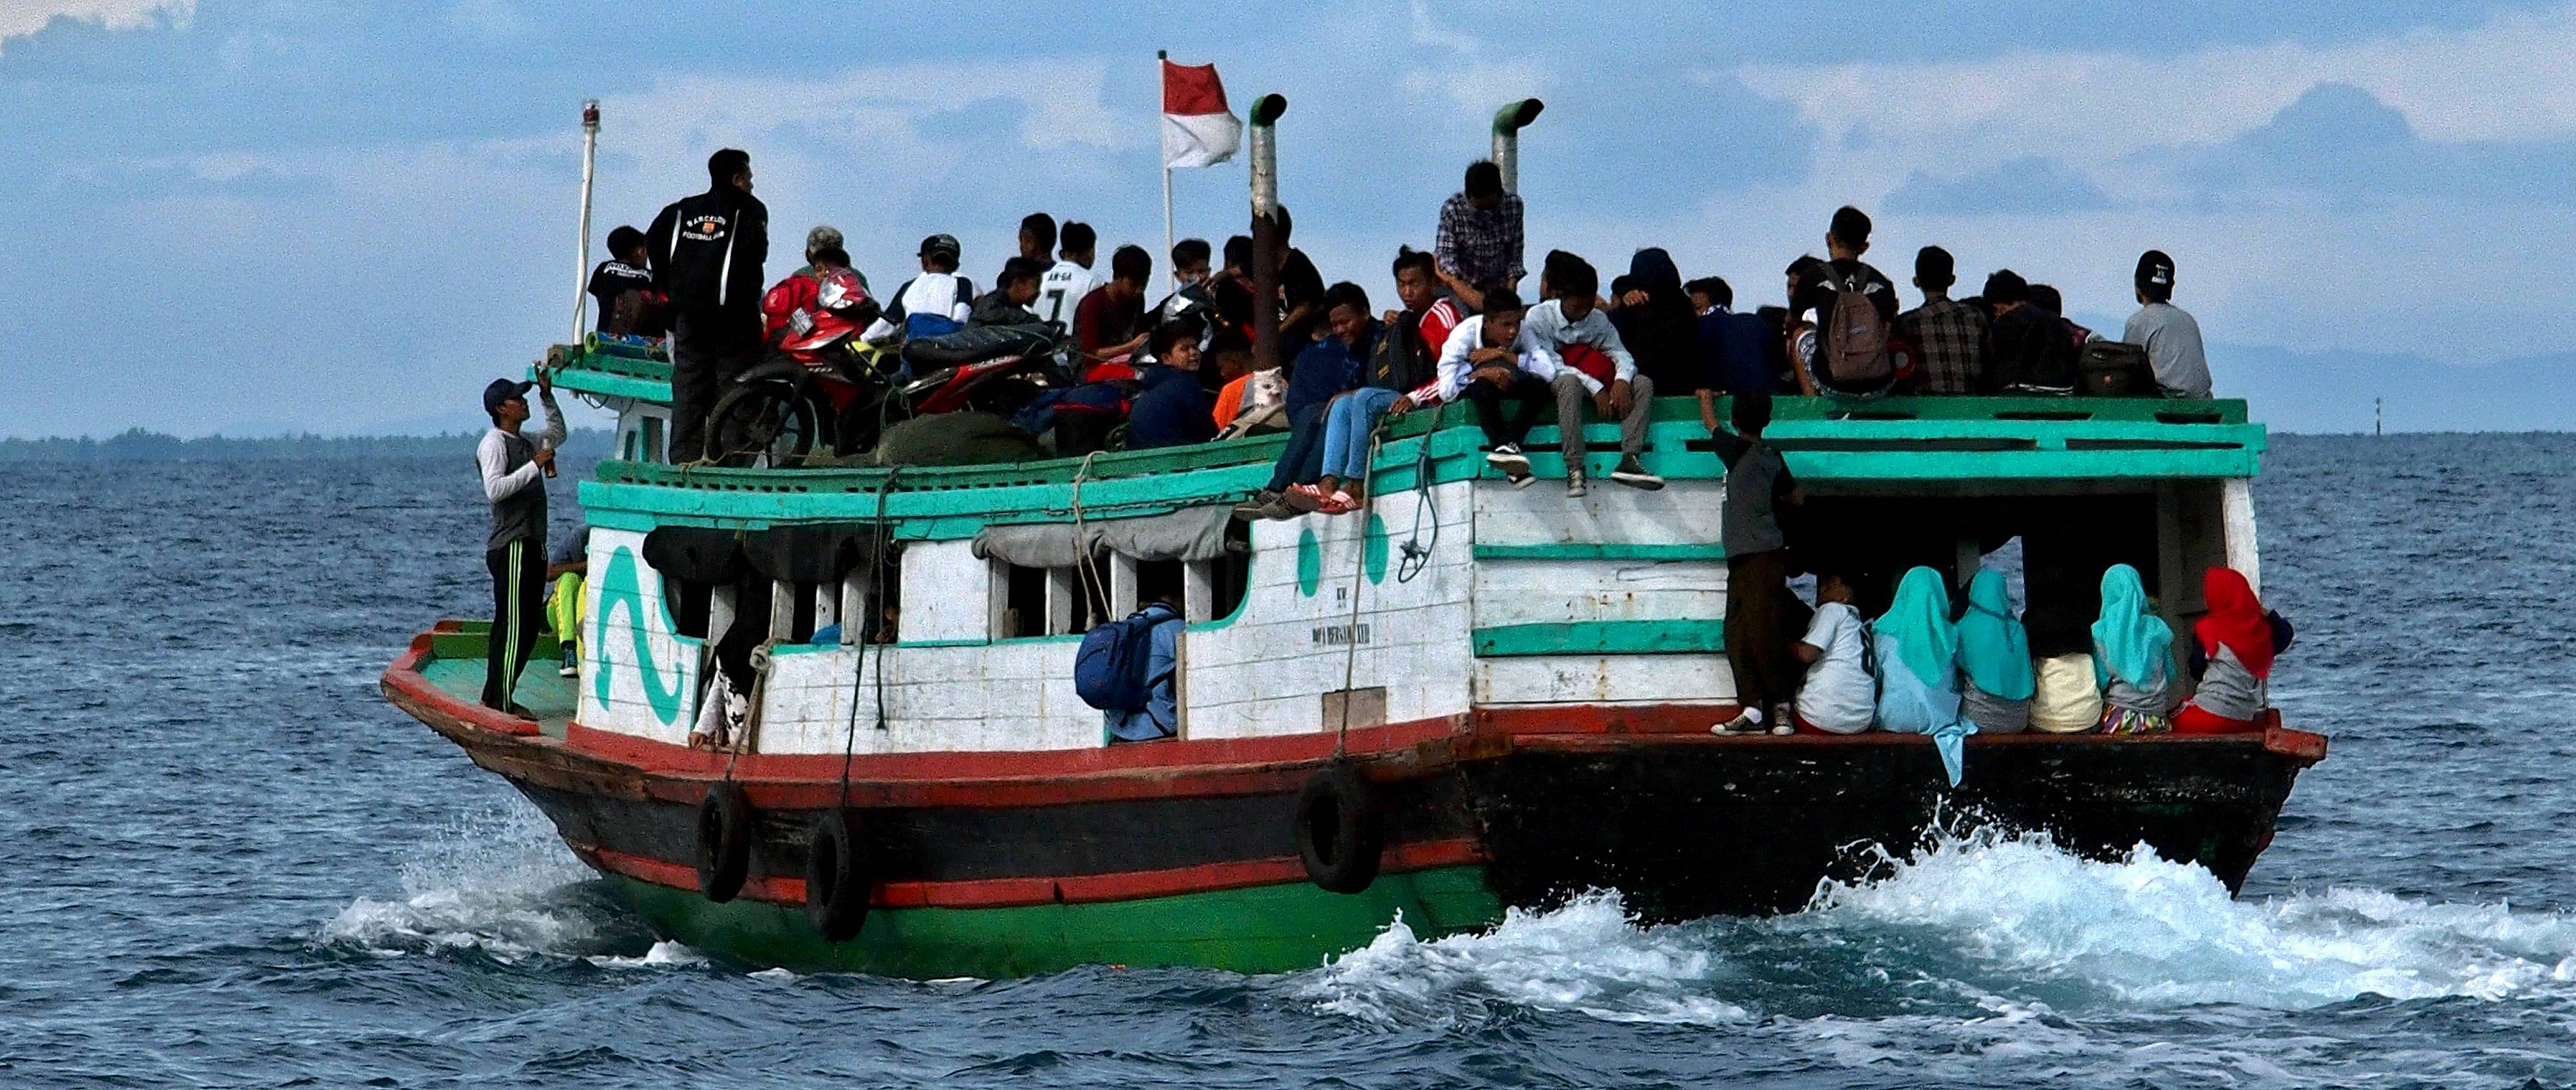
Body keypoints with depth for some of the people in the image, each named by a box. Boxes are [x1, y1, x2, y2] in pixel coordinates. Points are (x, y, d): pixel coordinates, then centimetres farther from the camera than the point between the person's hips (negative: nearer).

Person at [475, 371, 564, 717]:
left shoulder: (527, 443, 21)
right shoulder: (494, 443, -7)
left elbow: (557, 434, 40)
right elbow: (495, 489, -20)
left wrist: (547, 397, 26)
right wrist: (535, 466, -21)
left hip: (532, 546, 10)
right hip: (511, 547, -10)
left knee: (527, 627, 10)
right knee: (514, 625, -13)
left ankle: (495, 695, 14)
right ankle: (502, 700, -15)